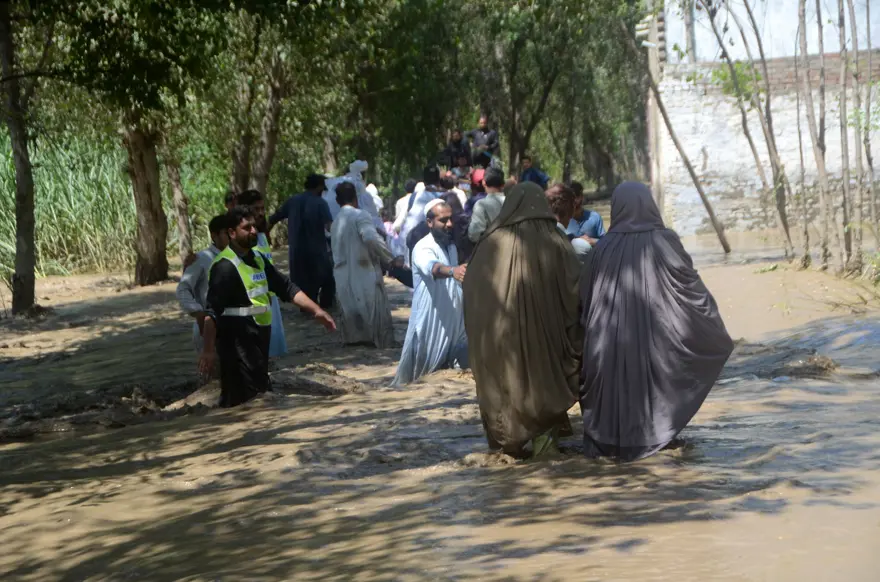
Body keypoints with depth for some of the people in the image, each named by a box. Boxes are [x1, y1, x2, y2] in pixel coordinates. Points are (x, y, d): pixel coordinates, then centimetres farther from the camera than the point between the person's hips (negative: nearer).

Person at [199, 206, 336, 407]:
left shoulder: (257, 260, 13)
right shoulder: (225, 266, -16)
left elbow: (286, 288, 18)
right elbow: (212, 312, -22)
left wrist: (316, 310, 8)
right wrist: (208, 350, -29)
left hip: (258, 339, 10)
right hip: (237, 344, -10)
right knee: (242, 402, -13)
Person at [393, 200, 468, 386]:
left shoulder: (452, 247, 10)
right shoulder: (423, 248, -17)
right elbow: (432, 267, -41)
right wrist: (452, 271, -60)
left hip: (453, 325, 8)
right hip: (429, 327, -7)